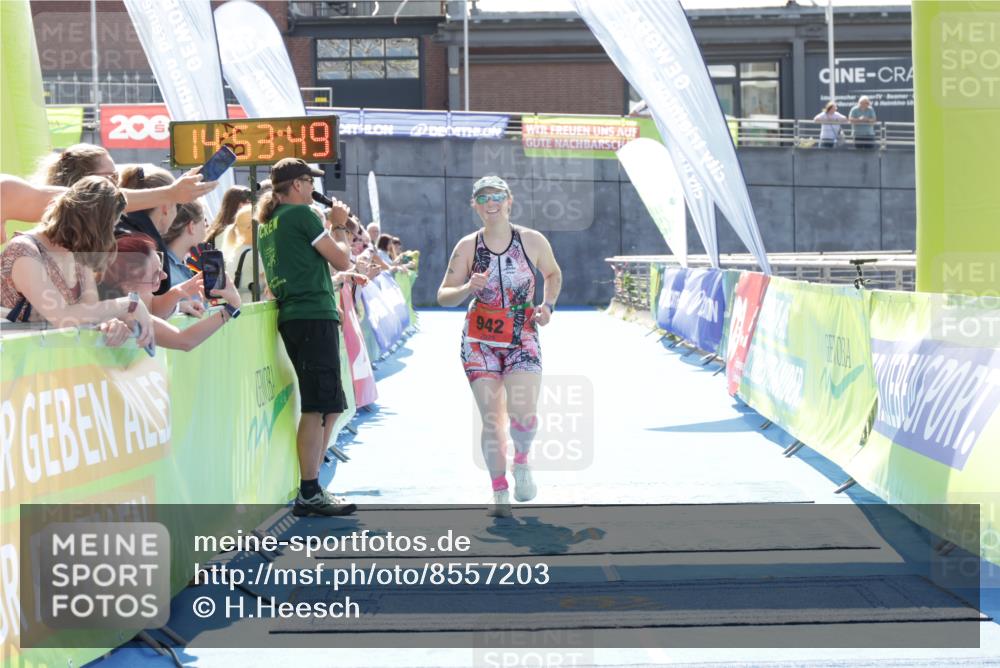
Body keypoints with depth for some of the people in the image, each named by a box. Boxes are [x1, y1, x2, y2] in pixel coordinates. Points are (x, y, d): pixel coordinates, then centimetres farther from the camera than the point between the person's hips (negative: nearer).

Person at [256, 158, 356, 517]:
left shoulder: (268, 223, 19)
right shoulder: (301, 214, -7)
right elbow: (342, 261, -5)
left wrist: (329, 227, 26)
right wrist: (339, 225, 11)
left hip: (291, 317, 10)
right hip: (314, 315, -10)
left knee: (327, 407, 15)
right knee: (318, 408, -9)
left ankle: (310, 490, 16)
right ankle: (309, 494, -9)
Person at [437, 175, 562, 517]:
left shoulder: (532, 241, 0)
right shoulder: (468, 246, 0)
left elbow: (553, 274, 19)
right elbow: (443, 296, 2)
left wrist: (548, 305, 1)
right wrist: (468, 289, -19)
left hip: (523, 339, 0)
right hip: (480, 341, 1)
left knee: (523, 411, -19)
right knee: (492, 419, -5)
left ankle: (521, 460, 13)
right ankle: (500, 493, 10)